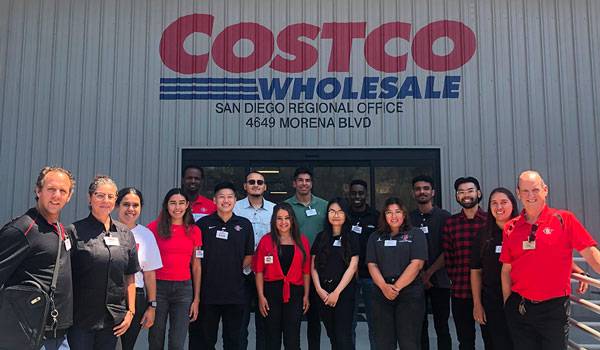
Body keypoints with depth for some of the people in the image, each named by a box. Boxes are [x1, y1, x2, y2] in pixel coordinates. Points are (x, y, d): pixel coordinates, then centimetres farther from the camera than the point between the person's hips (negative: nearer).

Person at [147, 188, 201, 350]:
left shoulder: (194, 231, 5)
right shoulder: (154, 227, -2)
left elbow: (196, 266, 9)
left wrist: (196, 298, 7)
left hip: (184, 289, 1)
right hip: (158, 287, -1)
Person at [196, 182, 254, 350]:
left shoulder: (245, 224, 4)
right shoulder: (203, 223, 0)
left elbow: (249, 255, 11)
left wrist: (236, 269, 3)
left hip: (235, 292, 1)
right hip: (207, 291, -1)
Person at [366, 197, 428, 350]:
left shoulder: (416, 234, 4)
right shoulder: (375, 238, 14)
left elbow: (416, 264, -7)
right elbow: (372, 265, 5)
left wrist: (396, 287, -14)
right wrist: (384, 287, -12)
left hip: (410, 295, -3)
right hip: (381, 295, 3)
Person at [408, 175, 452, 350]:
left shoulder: (444, 217, 1)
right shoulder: (408, 218, 7)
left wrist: (429, 272, -10)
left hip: (439, 280, -2)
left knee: (441, 327, 5)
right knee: (419, 326, 7)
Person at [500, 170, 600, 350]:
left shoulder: (564, 219, -2)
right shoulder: (510, 228, 4)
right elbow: (506, 270, 8)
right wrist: (508, 305, 7)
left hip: (554, 307, -2)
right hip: (519, 307, 2)